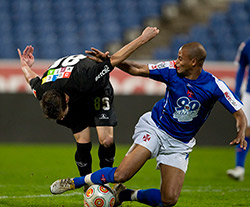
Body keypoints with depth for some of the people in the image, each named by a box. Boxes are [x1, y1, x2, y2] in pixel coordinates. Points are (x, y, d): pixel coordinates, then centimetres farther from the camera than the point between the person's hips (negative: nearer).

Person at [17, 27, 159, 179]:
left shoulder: (83, 81, -47)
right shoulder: (42, 92, -32)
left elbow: (114, 59, -38)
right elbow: (33, 79, -5)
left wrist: (143, 39, -33)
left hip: (97, 89, -3)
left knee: (107, 140, -15)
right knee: (83, 143, -12)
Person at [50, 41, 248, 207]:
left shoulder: (214, 86, -15)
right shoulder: (172, 70, -11)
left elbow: (239, 113, -13)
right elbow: (137, 69, -1)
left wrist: (241, 134, -32)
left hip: (180, 144, 1)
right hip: (154, 128, -1)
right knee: (121, 174, -21)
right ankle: (74, 182, -1)